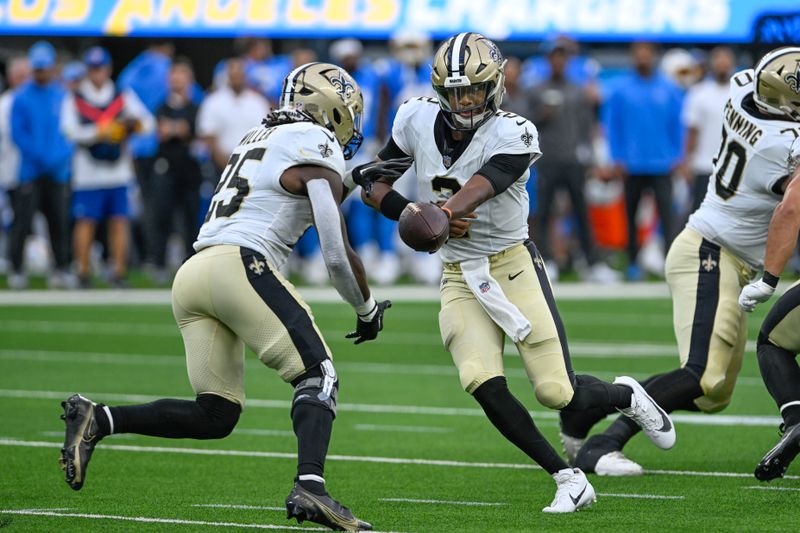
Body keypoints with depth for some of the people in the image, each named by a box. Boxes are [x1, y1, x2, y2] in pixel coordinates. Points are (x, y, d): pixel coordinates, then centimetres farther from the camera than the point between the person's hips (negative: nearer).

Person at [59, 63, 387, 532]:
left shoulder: (257, 139, 27)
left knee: (215, 415, 8)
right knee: (317, 377, -7)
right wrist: (368, 310, 13)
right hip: (240, 267, -8)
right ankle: (310, 486, -27)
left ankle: (97, 420, -2)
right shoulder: (316, 149, 1)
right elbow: (339, 255, -2)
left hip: (192, 274, 8)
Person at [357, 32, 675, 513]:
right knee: (483, 383, -20)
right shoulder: (418, 121, -1)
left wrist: (444, 212, -53)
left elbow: (480, 187, -33)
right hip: (460, 277, 3)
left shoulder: (511, 136, -15)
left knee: (557, 392, -8)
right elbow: (373, 184, 5)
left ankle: (625, 396, 28)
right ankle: (568, 480, -9)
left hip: (513, 265, -3)